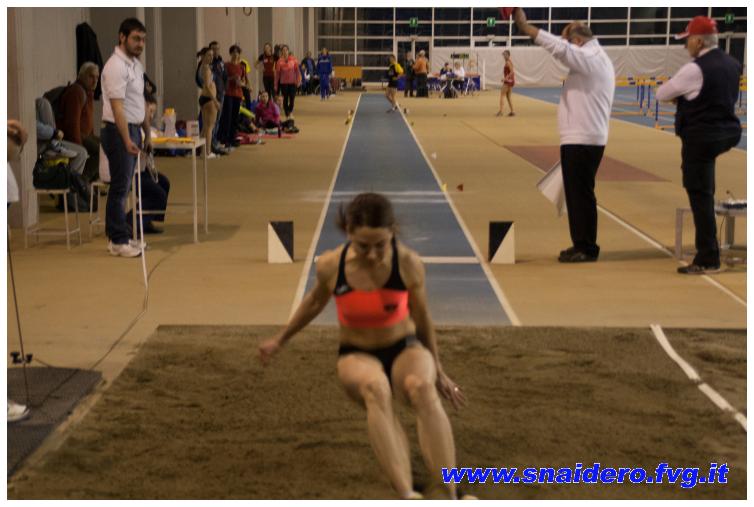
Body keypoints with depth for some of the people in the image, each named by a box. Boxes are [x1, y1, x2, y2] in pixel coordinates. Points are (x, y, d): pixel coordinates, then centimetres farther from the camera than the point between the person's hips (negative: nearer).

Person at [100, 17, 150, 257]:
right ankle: (118, 241, -1)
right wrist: (127, 140, -30)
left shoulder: (136, 64, 13)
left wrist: (147, 133, 20)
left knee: (122, 187, 13)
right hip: (119, 131, -10)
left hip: (133, 130, 10)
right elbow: (117, 106, -24)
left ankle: (117, 236, 19)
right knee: (120, 188, -6)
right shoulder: (116, 66, -18)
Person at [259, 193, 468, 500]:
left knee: (422, 388, -39)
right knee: (374, 388, -40)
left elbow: (422, 319, 1)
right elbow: (315, 301, 9)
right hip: (357, 356, 0)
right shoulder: (330, 265, -15)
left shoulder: (408, 264, -16)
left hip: (405, 349, 0)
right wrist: (280, 340, 19)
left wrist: (437, 371, 10)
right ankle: (407, 499, -52)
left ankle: (452, 499, -42)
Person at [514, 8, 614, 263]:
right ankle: (581, 245, 21)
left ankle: (586, 248, -1)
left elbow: (559, 47, -24)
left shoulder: (589, 57, -14)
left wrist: (525, 26, -24)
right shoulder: (596, 58, 19)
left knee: (580, 194, -5)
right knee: (578, 193, 15)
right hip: (586, 137, 10)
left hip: (581, 140, -10)